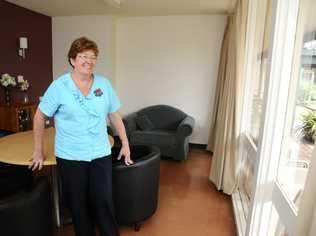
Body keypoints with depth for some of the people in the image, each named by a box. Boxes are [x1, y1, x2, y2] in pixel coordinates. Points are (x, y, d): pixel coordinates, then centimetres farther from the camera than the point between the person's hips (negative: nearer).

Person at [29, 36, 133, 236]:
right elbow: (40, 117, 1)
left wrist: (125, 143, 7)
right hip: (70, 156, -1)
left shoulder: (104, 84, 1)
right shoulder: (59, 86, -7)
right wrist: (38, 151, 5)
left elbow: (114, 115, 7)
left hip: (101, 154, 2)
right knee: (78, 204, 12)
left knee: (104, 202, 4)